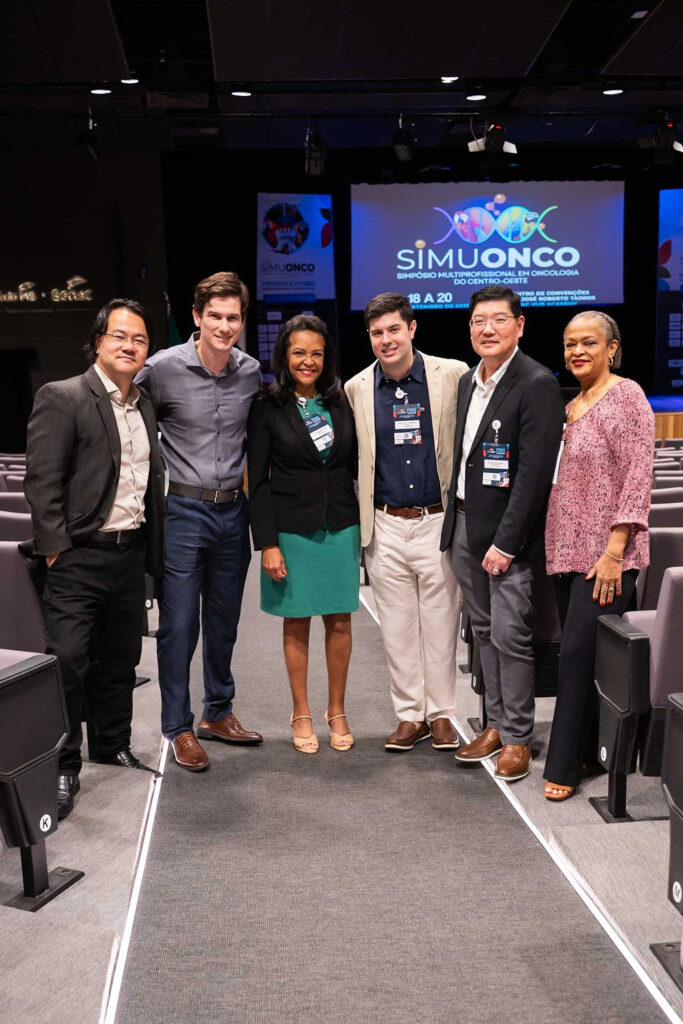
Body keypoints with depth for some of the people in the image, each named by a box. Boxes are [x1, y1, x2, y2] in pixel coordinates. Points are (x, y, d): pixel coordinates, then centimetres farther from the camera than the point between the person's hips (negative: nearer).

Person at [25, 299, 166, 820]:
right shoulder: (62, 397, -7)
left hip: (131, 555, 7)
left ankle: (115, 747, 33)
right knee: (67, 663, -3)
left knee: (121, 660, 16)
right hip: (79, 557, -6)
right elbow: (42, 481, -12)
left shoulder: (148, 407, 13)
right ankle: (64, 768, 11)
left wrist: (154, 548, 13)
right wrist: (56, 548, -15)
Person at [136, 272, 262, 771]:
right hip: (183, 510, -4)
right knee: (178, 626, 1)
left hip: (233, 511, 4)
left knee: (224, 623, 16)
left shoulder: (251, 372, 3)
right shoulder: (163, 368, -10)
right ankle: (179, 727, 17)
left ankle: (218, 714, 32)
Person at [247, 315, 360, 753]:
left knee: (340, 621, 7)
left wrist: (366, 525, 4)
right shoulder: (268, 409, -4)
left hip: (340, 527, 3)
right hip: (292, 530, -2)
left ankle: (337, 712, 24)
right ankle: (301, 714, 23)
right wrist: (267, 544, -10)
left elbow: (356, 465, 10)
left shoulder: (342, 402, 5)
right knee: (297, 624, 7)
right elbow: (258, 482, -5)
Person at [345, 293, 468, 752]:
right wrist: (360, 518, 6)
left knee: (440, 624, 7)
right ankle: (410, 715, 24)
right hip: (386, 526, 2)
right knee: (397, 628, 9)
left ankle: (441, 713, 23)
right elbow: (352, 458, 12)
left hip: (439, 521, -2)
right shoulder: (357, 388, 4)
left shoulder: (452, 375, -3)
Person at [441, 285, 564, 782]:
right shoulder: (468, 381, 13)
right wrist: (455, 521, 11)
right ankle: (496, 724, 27)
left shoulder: (538, 385, -12)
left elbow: (534, 471, -17)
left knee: (510, 636, -2)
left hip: (507, 534, -7)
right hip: (464, 527, 8)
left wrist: (505, 541, -19)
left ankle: (517, 738, 12)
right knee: (485, 631, 15)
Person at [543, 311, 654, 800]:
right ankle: (587, 752, 24)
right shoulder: (570, 406, 15)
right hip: (568, 549, 7)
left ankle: (565, 766, 5)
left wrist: (614, 551, -18)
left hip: (606, 553, -7)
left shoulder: (627, 396, -8)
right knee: (579, 653, 11)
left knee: (579, 651, -6)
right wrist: (554, 547, 13)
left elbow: (639, 476, -13)